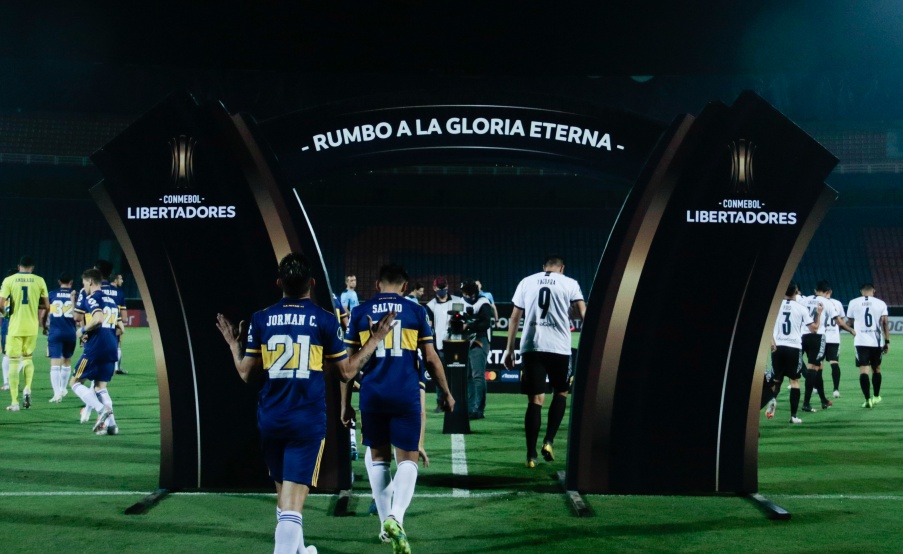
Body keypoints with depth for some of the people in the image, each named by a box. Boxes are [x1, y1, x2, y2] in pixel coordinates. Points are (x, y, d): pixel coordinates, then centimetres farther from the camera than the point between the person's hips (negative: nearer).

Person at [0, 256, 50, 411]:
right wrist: (42, 320, 22)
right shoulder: (39, 281, 1)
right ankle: (27, 388, -1)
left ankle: (14, 402, 1)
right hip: (31, 327, 2)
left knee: (14, 362, 3)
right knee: (28, 358, 22)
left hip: (15, 327, -2)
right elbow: (46, 306, 3)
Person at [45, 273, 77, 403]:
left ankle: (57, 393, -14)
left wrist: (45, 327, 25)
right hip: (70, 332, 1)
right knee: (67, 361, 21)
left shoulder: (52, 294, 4)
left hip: (55, 333, -1)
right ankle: (63, 388, 33)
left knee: (55, 363, -4)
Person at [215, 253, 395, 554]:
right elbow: (346, 372, 1)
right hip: (307, 421, -3)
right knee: (291, 506, -7)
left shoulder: (260, 319, 1)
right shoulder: (325, 320, -5)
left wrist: (233, 345, 25)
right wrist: (375, 341, 14)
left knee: (284, 494, 22)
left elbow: (247, 374, 7)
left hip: (270, 419, 4)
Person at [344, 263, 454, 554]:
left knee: (379, 458, 17)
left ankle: (386, 523, 17)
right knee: (408, 459, 5)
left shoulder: (360, 313, 6)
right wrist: (445, 393, 17)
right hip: (406, 395, -1)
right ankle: (395, 516, -19)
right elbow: (431, 358, 5)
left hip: (372, 395, 1)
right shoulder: (415, 311, 4)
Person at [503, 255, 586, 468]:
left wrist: (510, 349, 13)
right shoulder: (569, 284, 7)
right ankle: (548, 441, 6)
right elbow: (583, 313, -4)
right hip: (559, 347, -2)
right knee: (561, 393, 19)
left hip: (531, 346, 2)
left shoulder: (526, 282, 12)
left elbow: (515, 317, 10)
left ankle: (531, 455, 2)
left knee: (535, 400, 5)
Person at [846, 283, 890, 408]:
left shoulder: (853, 303, 2)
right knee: (876, 369, 18)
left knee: (863, 369, -3)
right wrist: (887, 341, -1)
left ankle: (868, 399, -12)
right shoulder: (880, 304, 2)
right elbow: (885, 323, -4)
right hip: (876, 341, 1)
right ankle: (876, 397, 30)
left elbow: (850, 322, 12)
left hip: (861, 341, -1)